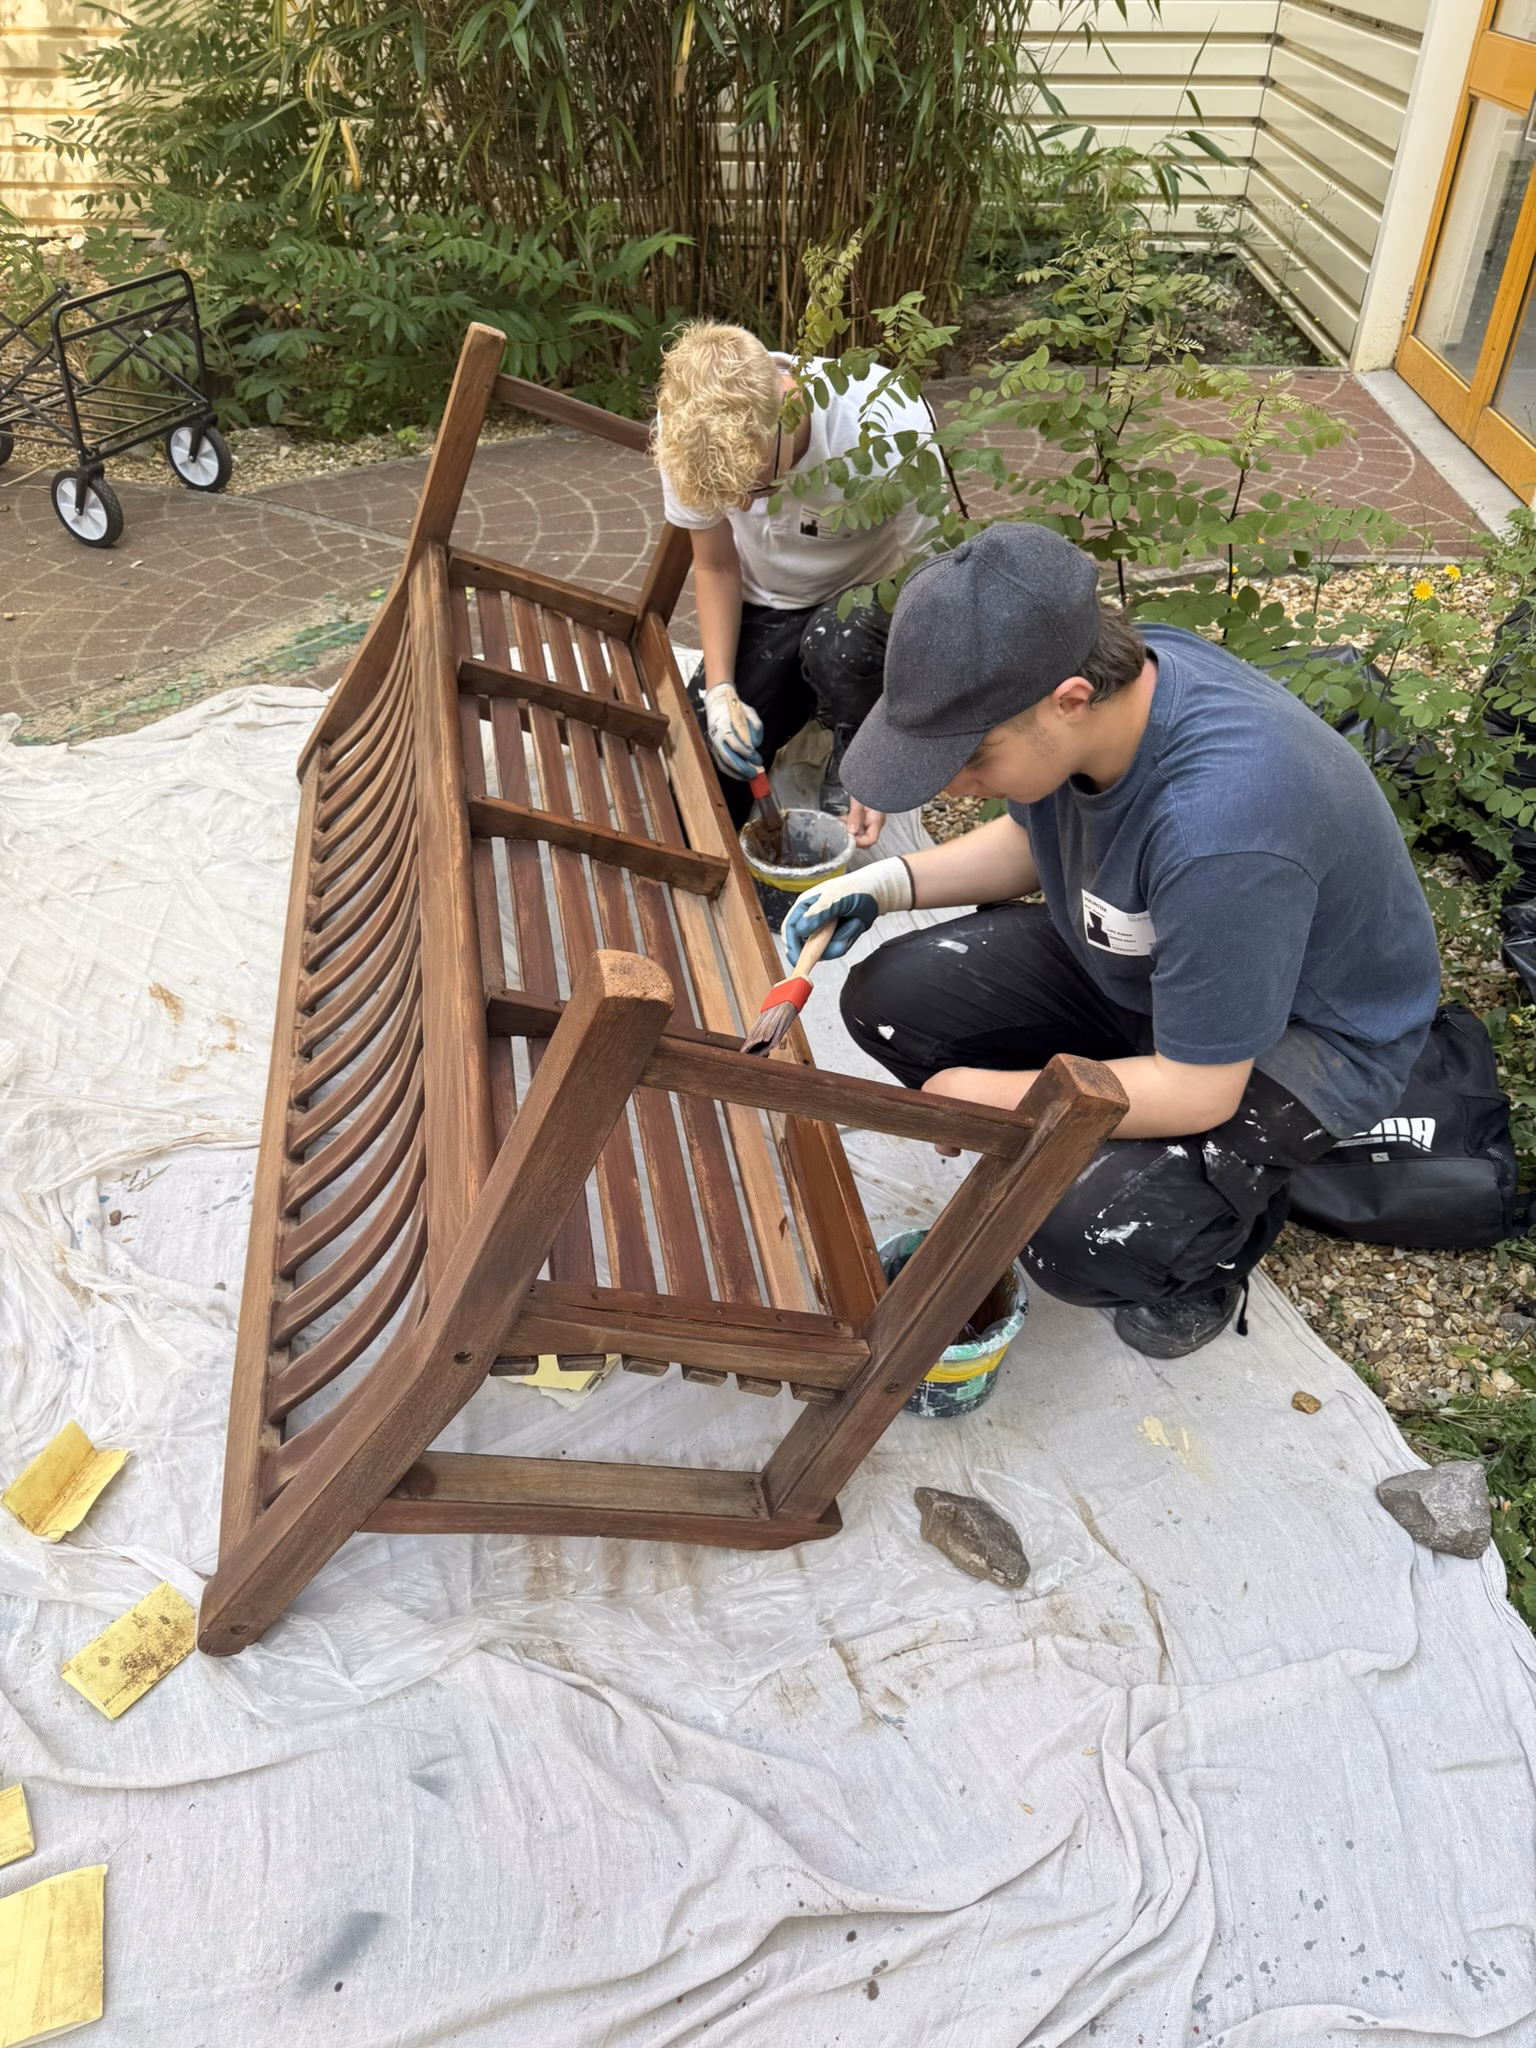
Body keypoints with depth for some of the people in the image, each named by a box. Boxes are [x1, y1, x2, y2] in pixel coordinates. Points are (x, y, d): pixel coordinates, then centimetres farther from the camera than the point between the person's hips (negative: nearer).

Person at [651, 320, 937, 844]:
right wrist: (720, 689, -18)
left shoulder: (890, 428, -33)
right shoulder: (686, 432, -22)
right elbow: (715, 565, -5)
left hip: (877, 601, -3)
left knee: (835, 641, -40)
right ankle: (802, 697, 17)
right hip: (768, 605, 3)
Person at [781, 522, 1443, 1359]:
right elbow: (1036, 836, 7)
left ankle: (1215, 1225, 8)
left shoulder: (1220, 825, -41)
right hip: (1130, 964, 7)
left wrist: (991, 1097, -17)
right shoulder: (1094, 681, -17)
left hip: (1301, 1031, -7)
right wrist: (891, 881, -9)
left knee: (1084, 1238, -28)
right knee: (888, 999, -9)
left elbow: (1198, 1091, -29)